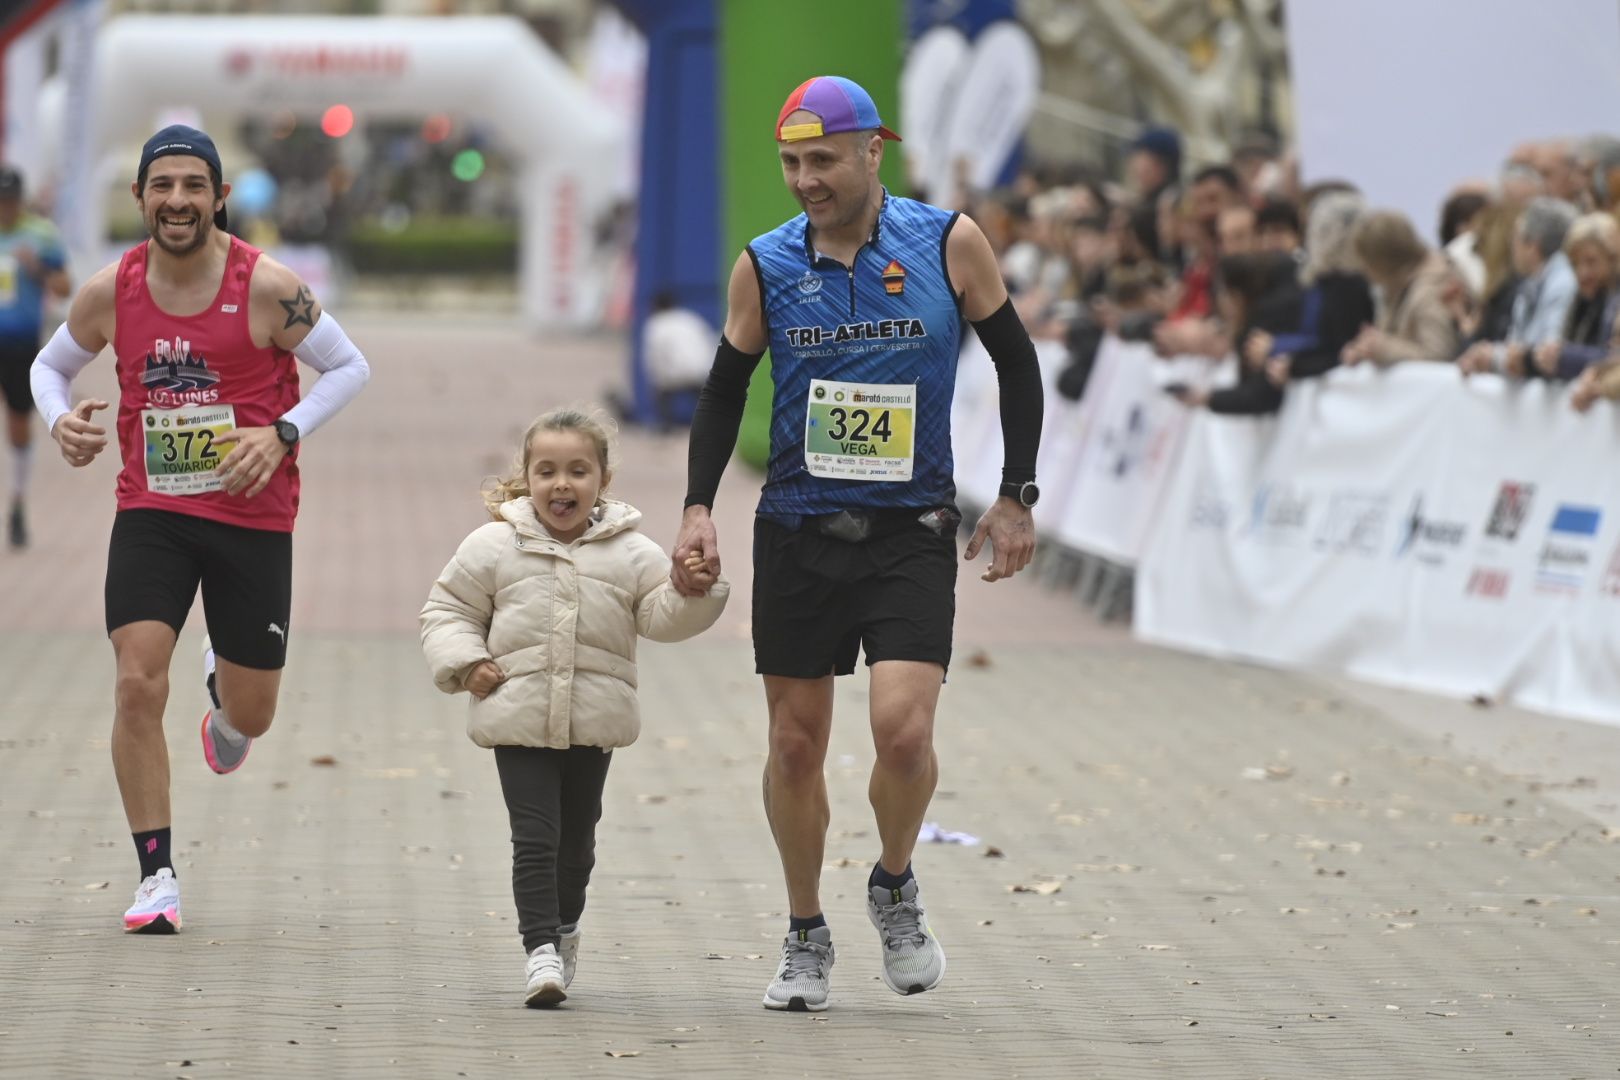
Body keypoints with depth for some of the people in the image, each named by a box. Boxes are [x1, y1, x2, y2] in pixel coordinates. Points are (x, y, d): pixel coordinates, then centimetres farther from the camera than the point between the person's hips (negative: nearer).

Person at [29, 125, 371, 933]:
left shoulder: (265, 288, -13)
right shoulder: (110, 293, -5)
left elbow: (350, 368, -3)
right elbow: (50, 365, 13)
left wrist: (283, 433, -17)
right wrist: (59, 419, -9)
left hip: (253, 517, -1)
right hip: (151, 512, 1)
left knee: (251, 714, 7)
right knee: (137, 686, -15)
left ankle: (224, 692, 48)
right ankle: (156, 875, -4)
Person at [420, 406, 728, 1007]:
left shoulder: (629, 553, 4)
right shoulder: (494, 546, 1)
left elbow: (662, 617, 0)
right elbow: (448, 609, 8)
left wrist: (693, 591, -20)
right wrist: (465, 664, -7)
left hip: (594, 723, 2)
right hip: (518, 718, -2)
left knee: (577, 837, 13)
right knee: (535, 835, -10)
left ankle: (564, 925, 35)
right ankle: (542, 947, -10)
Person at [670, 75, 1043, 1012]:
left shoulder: (949, 243, -5)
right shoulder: (766, 266, -1)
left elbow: (1017, 362, 6)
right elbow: (726, 389, 10)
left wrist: (1017, 497, 3)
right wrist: (699, 507, -1)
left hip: (912, 532, -2)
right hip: (798, 532, 2)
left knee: (903, 729, -17)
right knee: (795, 744, 5)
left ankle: (896, 888, 11)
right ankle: (806, 937, 22)